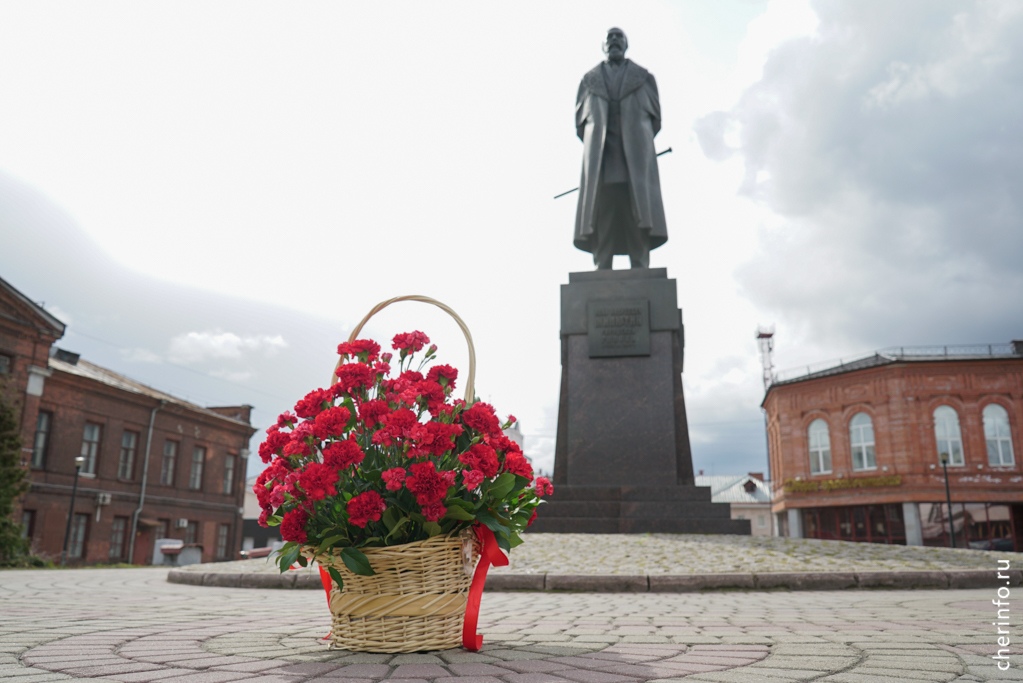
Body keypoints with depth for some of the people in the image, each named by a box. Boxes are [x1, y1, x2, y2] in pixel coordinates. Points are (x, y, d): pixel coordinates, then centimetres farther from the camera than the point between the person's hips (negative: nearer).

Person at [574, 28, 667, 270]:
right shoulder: (588, 80, 19)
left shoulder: (644, 78, 18)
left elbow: (655, 118, 14)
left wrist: (637, 144, 3)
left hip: (635, 161, 0)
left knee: (638, 222, -8)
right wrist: (596, 147, 4)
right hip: (600, 164, 0)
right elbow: (580, 122, 16)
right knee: (601, 223, -8)